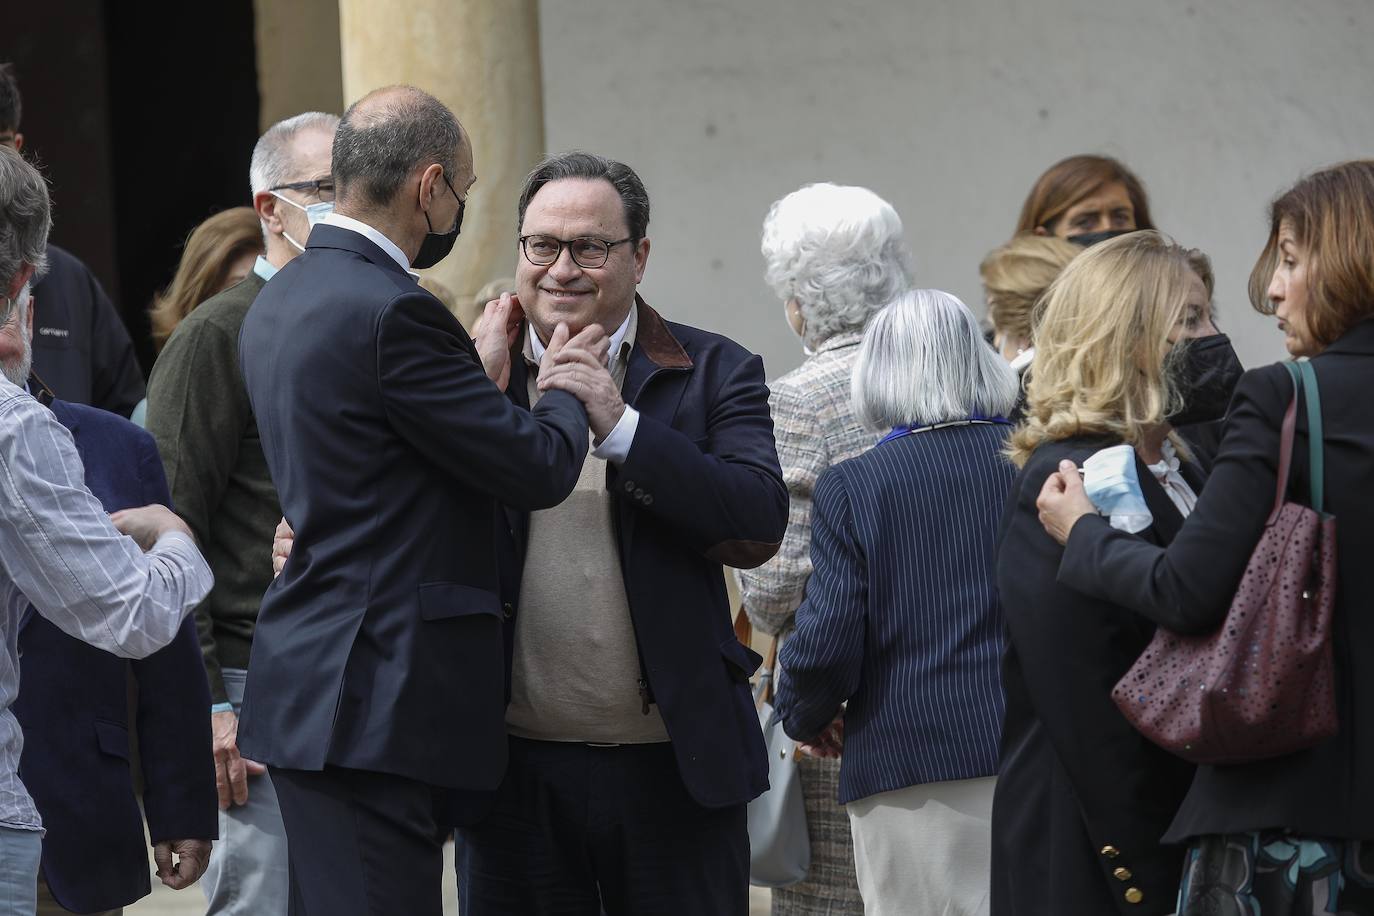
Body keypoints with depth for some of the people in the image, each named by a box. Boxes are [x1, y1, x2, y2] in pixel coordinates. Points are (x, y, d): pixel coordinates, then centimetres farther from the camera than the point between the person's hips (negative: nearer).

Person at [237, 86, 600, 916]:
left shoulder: (283, 301, 14)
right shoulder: (392, 313, -16)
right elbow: (539, 469, -11)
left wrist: (481, 376, 22)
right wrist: (568, 383, 9)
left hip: (312, 685, 10)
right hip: (377, 703, -10)